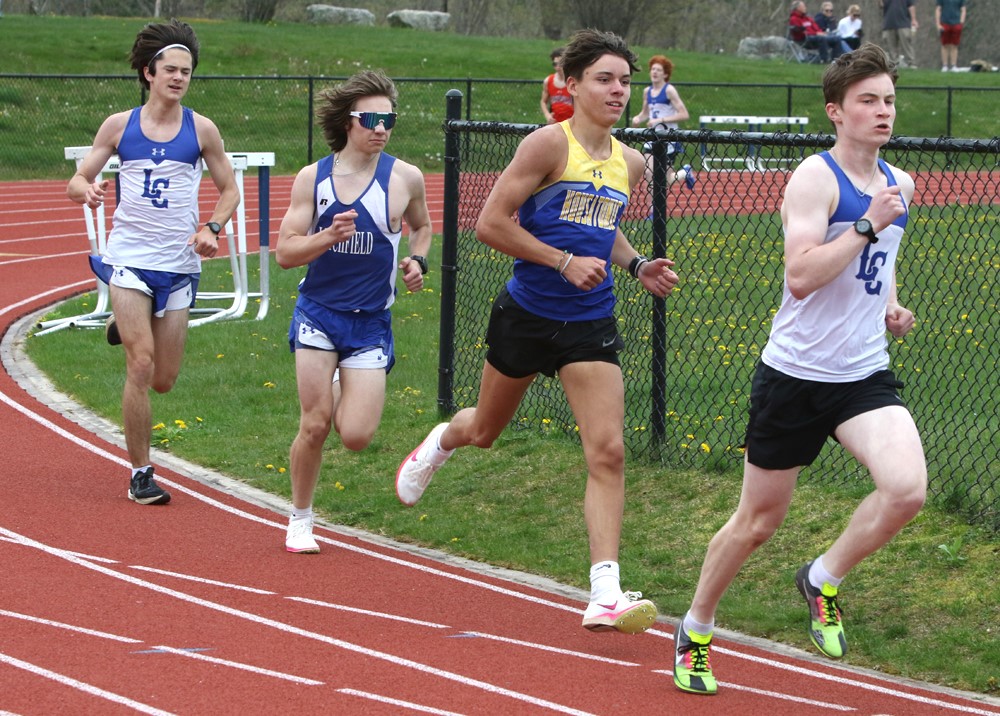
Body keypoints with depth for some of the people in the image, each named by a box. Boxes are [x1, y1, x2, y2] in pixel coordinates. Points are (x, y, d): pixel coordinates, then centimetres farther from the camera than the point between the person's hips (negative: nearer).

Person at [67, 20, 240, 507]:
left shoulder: (201, 129, 2)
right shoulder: (119, 125, 1)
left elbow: (229, 188, 11)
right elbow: (77, 181, 6)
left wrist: (212, 229, -7)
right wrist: (86, 191, -18)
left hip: (179, 265, 2)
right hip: (129, 259, -2)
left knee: (164, 380, 7)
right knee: (140, 366, -13)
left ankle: (128, 326, 41)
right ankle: (140, 473, -2)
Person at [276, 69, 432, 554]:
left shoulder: (405, 178, -2)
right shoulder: (313, 178, -3)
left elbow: (421, 226, 19)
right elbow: (284, 252, -4)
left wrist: (417, 261, -1)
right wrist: (328, 237, -21)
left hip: (371, 320, 1)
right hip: (317, 312, -1)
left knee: (356, 436, -8)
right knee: (315, 424, -7)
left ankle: (345, 392, 29)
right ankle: (300, 520, 15)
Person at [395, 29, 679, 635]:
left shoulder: (630, 163, 6)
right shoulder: (550, 144, -13)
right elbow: (491, 223, -16)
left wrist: (636, 265, 7)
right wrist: (566, 262, -20)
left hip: (590, 326, 4)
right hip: (526, 315, -3)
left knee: (608, 453, -12)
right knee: (485, 431, 19)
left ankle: (606, 596, -16)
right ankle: (441, 442, 58)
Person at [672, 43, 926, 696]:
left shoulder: (899, 184, 9)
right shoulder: (815, 178, -13)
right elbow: (801, 275, -25)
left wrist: (891, 309, 9)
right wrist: (867, 225, -28)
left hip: (866, 374, 5)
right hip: (795, 374, -5)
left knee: (908, 486, -21)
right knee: (758, 521, 7)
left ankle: (824, 580, 4)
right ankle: (695, 632, 29)